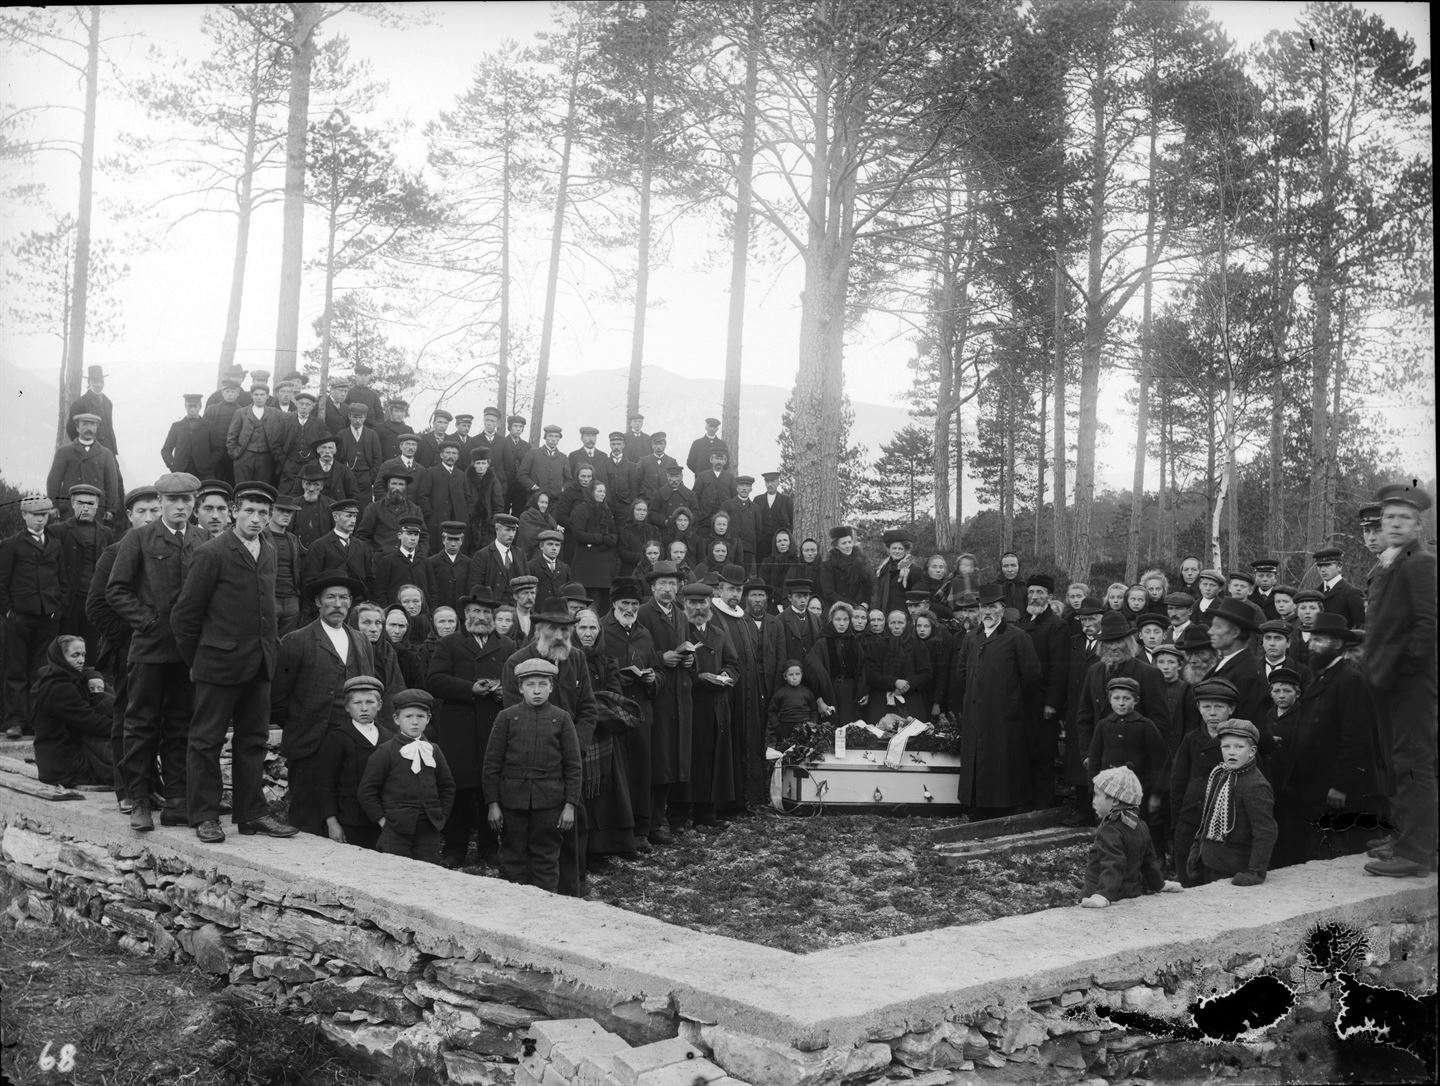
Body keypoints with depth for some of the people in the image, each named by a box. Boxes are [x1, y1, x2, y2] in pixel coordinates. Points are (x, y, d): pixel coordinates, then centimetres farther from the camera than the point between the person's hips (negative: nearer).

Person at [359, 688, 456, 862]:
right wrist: (381, 819, -6)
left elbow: (447, 786, 19)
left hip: (429, 828, 4)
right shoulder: (385, 752, -4)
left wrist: (442, 815, 10)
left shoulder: (433, 751, 10)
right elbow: (367, 790, -3)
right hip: (395, 830, -4)